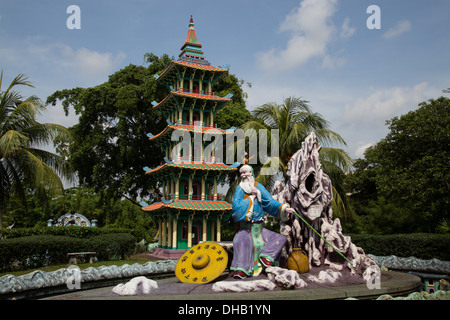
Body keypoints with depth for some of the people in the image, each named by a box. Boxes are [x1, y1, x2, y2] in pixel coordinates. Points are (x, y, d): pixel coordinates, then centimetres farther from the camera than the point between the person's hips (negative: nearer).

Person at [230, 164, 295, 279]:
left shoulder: (259, 187, 2)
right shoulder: (240, 189, -5)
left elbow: (270, 202, 2)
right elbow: (236, 206, -19)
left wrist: (284, 208, -11)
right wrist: (252, 197, -15)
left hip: (259, 228, 5)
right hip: (245, 228, -4)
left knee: (281, 239, -1)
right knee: (241, 242, -34)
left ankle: (265, 257, -7)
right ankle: (240, 269, -32)